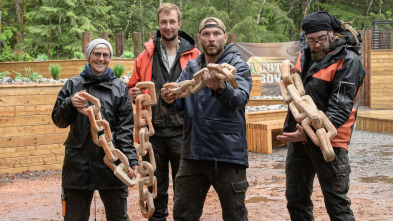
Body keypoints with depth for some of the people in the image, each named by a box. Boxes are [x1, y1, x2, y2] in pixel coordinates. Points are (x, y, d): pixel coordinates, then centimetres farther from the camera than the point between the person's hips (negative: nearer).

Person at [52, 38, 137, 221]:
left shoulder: (120, 88, 7)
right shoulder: (73, 84, 9)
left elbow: (125, 128, 3)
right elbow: (58, 120, 9)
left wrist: (131, 160, -8)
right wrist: (70, 103, -12)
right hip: (78, 161, 1)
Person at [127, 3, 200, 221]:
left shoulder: (194, 55, 2)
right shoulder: (146, 56, 7)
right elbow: (132, 87, 15)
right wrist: (135, 94, -7)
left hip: (182, 131, -1)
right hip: (154, 131, 2)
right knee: (156, 187, 12)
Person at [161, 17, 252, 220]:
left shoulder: (238, 66, -4)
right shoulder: (191, 68, 11)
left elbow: (240, 98, -24)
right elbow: (176, 106, 5)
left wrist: (220, 88, -45)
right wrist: (168, 100, -19)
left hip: (228, 155, -4)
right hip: (193, 152, 5)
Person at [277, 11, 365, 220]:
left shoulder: (347, 61, -15)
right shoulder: (305, 53, 7)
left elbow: (340, 110, -21)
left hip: (328, 140, -7)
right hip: (299, 136, 7)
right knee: (296, 201, 15)